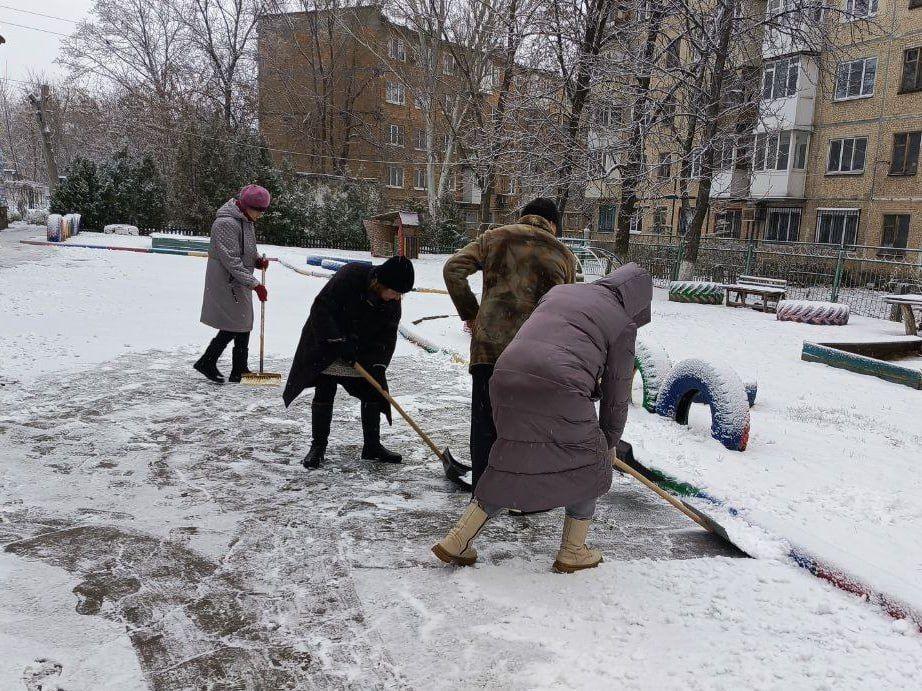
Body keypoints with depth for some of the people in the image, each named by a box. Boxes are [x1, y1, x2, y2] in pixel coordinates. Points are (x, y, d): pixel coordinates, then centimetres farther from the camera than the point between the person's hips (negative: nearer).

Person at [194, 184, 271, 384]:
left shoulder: (246, 220, 10)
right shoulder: (226, 223, -21)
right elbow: (231, 261, -24)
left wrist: (257, 260, 0)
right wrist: (254, 284, -25)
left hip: (240, 284, 10)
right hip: (226, 283, -10)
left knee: (243, 326, 12)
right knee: (233, 326, -5)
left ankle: (239, 371, 21)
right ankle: (207, 363, 12)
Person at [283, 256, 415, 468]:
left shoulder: (392, 302, -13)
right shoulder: (348, 277, -30)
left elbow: (388, 335, -6)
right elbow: (320, 310, -29)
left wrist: (378, 365, -17)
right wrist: (339, 343, -31)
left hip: (363, 352, 5)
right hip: (326, 342, -5)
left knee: (373, 392, 3)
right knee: (324, 393, -5)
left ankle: (372, 445, 15)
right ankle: (318, 447, 7)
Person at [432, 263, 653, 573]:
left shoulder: (560, 290, 25)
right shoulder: (623, 323, 11)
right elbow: (617, 394, 14)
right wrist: (610, 442, 30)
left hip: (506, 381, 6)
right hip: (559, 393, -5)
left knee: (512, 464, 22)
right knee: (588, 466, 19)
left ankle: (456, 541, 24)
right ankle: (572, 553, 29)